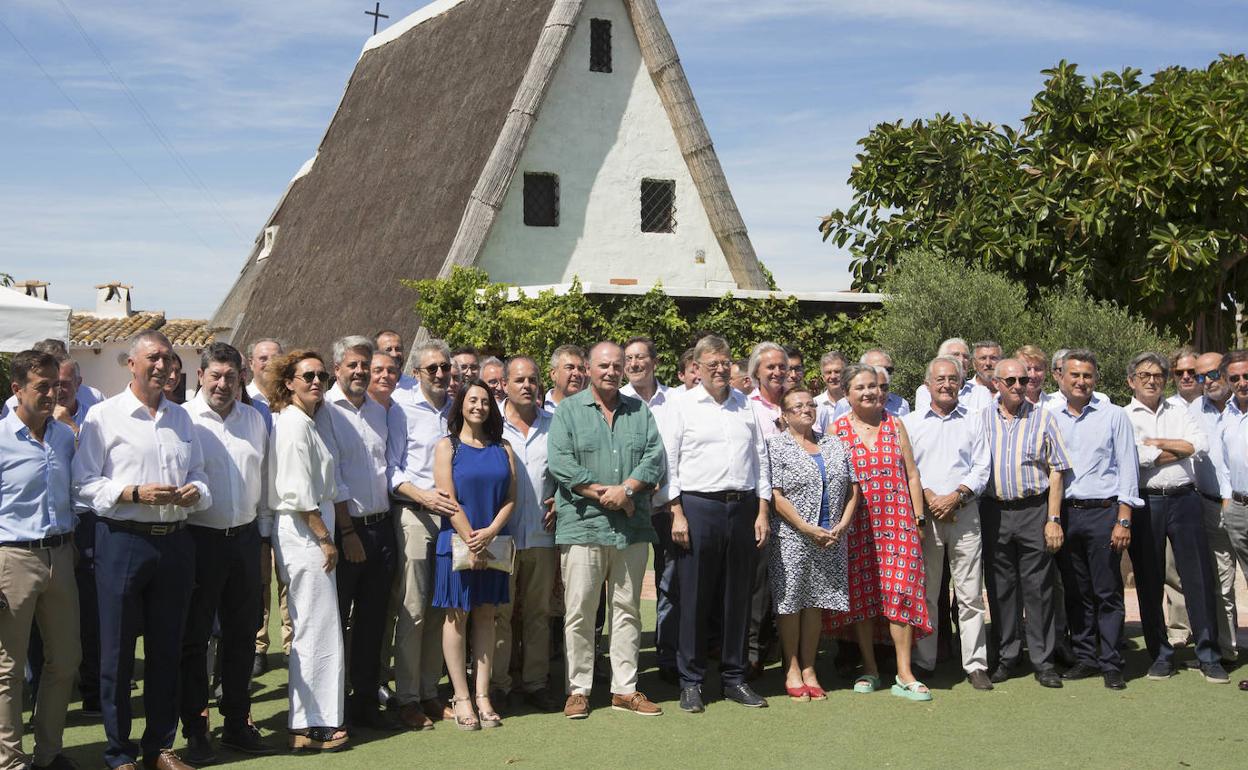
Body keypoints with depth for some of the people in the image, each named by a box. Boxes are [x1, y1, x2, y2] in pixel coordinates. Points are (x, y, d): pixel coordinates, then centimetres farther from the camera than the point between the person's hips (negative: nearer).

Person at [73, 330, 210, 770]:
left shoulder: (181, 418, 15)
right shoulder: (103, 416, -1)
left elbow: (198, 475, 18)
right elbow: (84, 485, -6)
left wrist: (194, 492, -4)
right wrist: (134, 493, -17)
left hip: (175, 541, 5)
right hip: (123, 541, -5)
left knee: (167, 650, 11)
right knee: (118, 653, 2)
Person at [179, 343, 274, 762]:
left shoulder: (255, 420, 9)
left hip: (245, 537, 5)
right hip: (200, 539, -5)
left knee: (242, 633, 12)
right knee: (195, 636, 4)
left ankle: (237, 723, 24)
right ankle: (195, 731, 13)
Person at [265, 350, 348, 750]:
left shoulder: (306, 422, 16)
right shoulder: (294, 423, -14)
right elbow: (298, 493, -19)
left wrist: (326, 536, 15)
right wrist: (325, 540, -15)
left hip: (311, 532, 10)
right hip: (304, 533, -10)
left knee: (310, 628, 14)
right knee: (319, 628, -6)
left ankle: (309, 719, 22)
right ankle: (311, 725, 0)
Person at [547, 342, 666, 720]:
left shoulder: (639, 411, 14)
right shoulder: (569, 411, 4)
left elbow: (655, 458, 4)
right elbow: (560, 463, -7)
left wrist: (626, 489, -13)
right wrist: (604, 494, -13)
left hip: (633, 528, 3)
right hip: (583, 525, -3)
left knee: (628, 610, 8)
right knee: (579, 611, -2)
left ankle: (625, 688, 16)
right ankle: (578, 689, 8)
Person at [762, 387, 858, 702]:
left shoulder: (834, 445, 14)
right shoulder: (776, 445, -2)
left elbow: (853, 490, 12)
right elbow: (775, 496, -10)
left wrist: (841, 526, -3)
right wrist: (809, 530, -14)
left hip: (831, 541, 4)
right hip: (792, 539, -4)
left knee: (816, 603, 8)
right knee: (790, 602, 0)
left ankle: (809, 669, 16)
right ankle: (792, 670, 11)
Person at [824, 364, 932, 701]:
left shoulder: (895, 425, 10)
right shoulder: (837, 429, 5)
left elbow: (912, 475, 10)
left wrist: (917, 519, 4)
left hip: (898, 521, 0)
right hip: (856, 526, 0)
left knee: (900, 593, -7)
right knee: (861, 594, 3)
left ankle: (904, 674, -4)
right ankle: (869, 669, 15)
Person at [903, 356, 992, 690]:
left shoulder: (973, 420, 11)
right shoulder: (910, 422, 9)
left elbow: (982, 467, 4)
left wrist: (955, 496, -9)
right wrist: (928, 497, -10)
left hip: (964, 512, 0)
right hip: (923, 513, 0)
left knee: (970, 594, 0)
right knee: (924, 593, 3)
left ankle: (975, 664, 5)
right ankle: (924, 662, 11)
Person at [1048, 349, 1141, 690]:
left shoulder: (1114, 416, 2)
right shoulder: (1049, 417, 9)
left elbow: (1127, 468, 0)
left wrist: (1124, 521, -7)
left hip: (1103, 512, -3)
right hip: (1064, 513, 3)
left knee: (1108, 593, -1)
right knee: (1076, 592, 8)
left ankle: (1111, 664, 5)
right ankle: (1085, 658, 18)